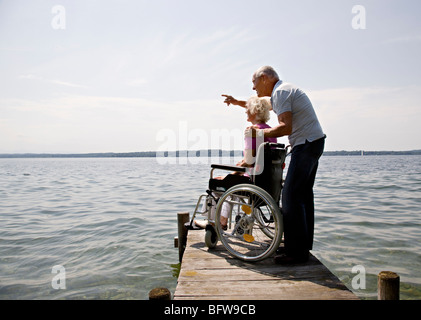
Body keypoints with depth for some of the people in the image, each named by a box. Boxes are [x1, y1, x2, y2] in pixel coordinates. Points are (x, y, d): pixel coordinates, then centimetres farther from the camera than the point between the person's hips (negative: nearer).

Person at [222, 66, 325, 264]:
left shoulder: (280, 92, -13)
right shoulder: (283, 91, 20)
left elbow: (285, 128, -24)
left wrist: (259, 132, -14)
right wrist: (237, 102, 37)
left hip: (306, 144, -11)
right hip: (314, 143, 11)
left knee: (291, 196, -12)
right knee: (303, 195, 13)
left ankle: (296, 252, -7)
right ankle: (304, 244, 22)